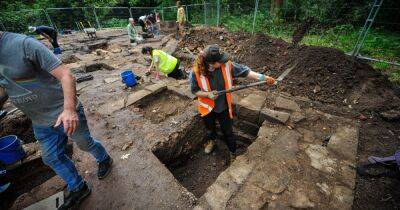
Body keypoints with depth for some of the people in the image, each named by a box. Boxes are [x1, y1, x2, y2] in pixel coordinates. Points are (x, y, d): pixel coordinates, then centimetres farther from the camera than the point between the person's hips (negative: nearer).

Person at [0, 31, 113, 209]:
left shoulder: (24, 44, -19)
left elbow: (66, 76, -27)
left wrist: (69, 109, -39)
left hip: (65, 114, -8)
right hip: (40, 122, 8)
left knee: (85, 143, 13)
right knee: (51, 158, 18)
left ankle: (104, 159, 44)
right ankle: (78, 189, 36)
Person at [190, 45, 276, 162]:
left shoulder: (226, 65, -23)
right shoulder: (196, 72, -26)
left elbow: (244, 71, -15)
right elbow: (194, 90, -14)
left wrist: (262, 77, -25)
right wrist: (208, 94, -30)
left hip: (224, 107, 1)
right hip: (207, 107, 0)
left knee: (228, 131, 18)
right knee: (210, 128, 29)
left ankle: (233, 152, 46)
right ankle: (211, 140, 65)